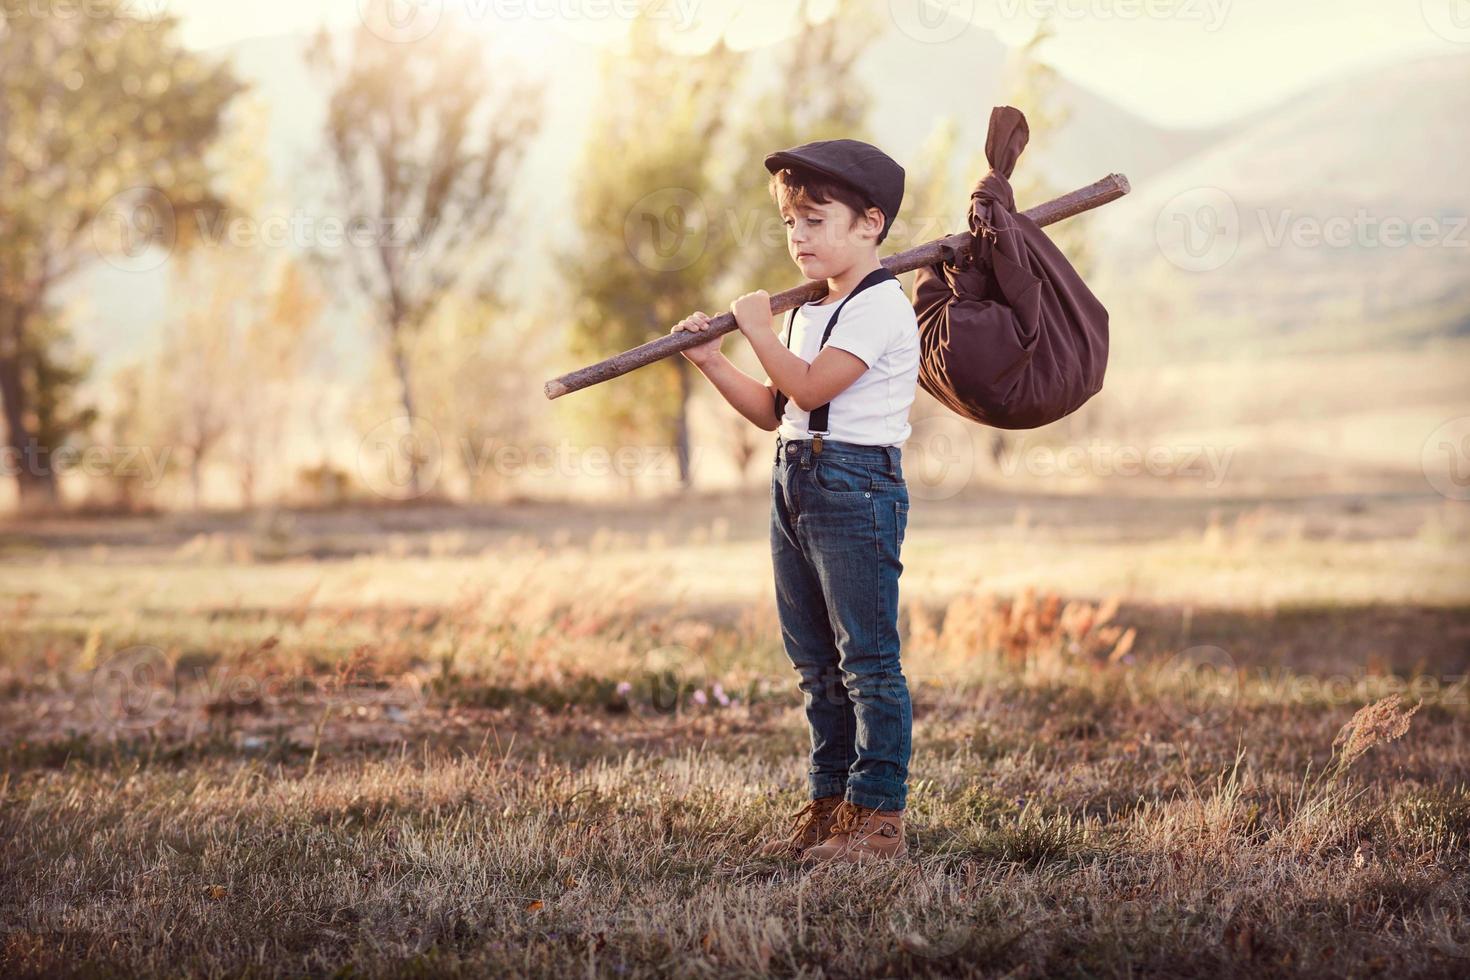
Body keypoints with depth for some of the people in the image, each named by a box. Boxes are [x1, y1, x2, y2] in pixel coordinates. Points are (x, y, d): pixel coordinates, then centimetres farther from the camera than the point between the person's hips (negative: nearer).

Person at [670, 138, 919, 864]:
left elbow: (810, 387, -20)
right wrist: (712, 362, 9)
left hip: (857, 485, -10)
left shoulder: (880, 304, -11)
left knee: (867, 659, -7)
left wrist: (757, 328, -9)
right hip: (795, 482, 10)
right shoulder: (808, 310, 19)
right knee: (816, 662, 13)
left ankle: (879, 814, -4)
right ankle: (830, 804, 21)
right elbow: (774, 411, 19)